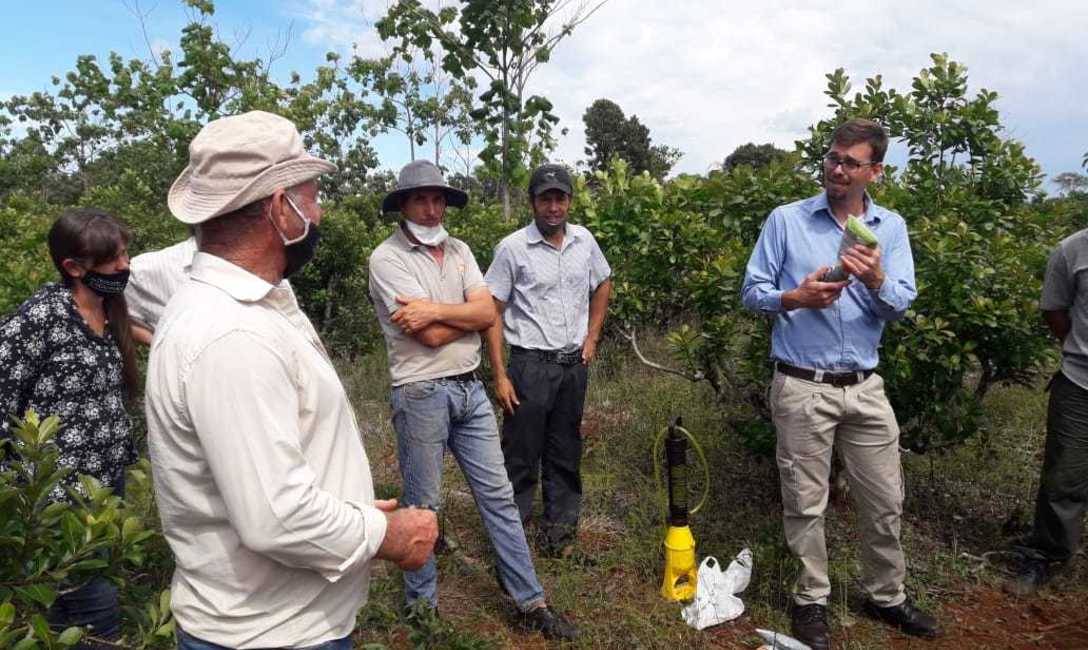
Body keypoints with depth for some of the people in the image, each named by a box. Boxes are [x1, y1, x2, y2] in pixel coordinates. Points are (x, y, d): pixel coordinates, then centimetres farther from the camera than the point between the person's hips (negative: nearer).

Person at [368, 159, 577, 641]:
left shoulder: (458, 250, 10)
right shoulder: (387, 258, -9)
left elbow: (488, 315, -3)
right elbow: (431, 336, -18)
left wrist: (437, 309, -13)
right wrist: (467, 312, -4)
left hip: (470, 389, 6)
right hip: (421, 395, -6)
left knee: (498, 495, 9)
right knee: (422, 506, 8)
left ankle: (530, 602, 19)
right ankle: (421, 605, 28)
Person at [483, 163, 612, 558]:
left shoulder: (584, 241, 3)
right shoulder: (512, 248, -10)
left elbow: (603, 285, 21)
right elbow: (491, 313, -9)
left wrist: (592, 337, 12)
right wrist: (500, 376, -13)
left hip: (573, 365, 5)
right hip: (530, 366, -4)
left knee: (565, 454, 15)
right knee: (521, 455, 2)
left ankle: (560, 529, 31)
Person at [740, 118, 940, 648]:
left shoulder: (890, 227, 5)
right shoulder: (786, 220, -3)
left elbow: (900, 305, -3)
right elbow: (752, 292, -4)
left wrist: (876, 280, -24)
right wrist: (793, 298, -23)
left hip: (866, 386, 3)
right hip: (803, 386, -3)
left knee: (884, 501, 14)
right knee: (806, 504, 7)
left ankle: (885, 594, 36)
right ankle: (811, 600, 27)